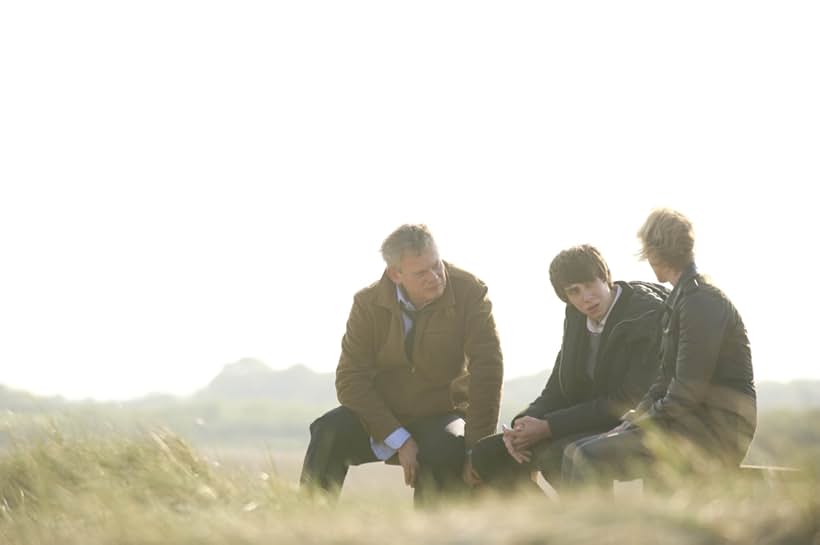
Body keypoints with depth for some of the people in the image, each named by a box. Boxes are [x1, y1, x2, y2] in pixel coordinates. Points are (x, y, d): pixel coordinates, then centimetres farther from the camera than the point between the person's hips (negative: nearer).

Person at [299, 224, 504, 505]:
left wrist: (478, 448, -22)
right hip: (381, 413, 2)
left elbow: (487, 369, -17)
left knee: (447, 449, -36)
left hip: (442, 415, -2)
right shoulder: (369, 303, -9)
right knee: (329, 431, -27)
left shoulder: (469, 292, -13)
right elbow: (350, 380, -13)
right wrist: (399, 440, -23)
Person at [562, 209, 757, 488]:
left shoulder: (702, 302, -13)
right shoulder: (680, 300, 18)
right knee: (578, 453, -1)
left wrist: (644, 421, -8)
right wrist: (637, 416, 5)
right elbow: (667, 380, 20)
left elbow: (689, 390, -18)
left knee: (590, 459, -22)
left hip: (718, 431, -10)